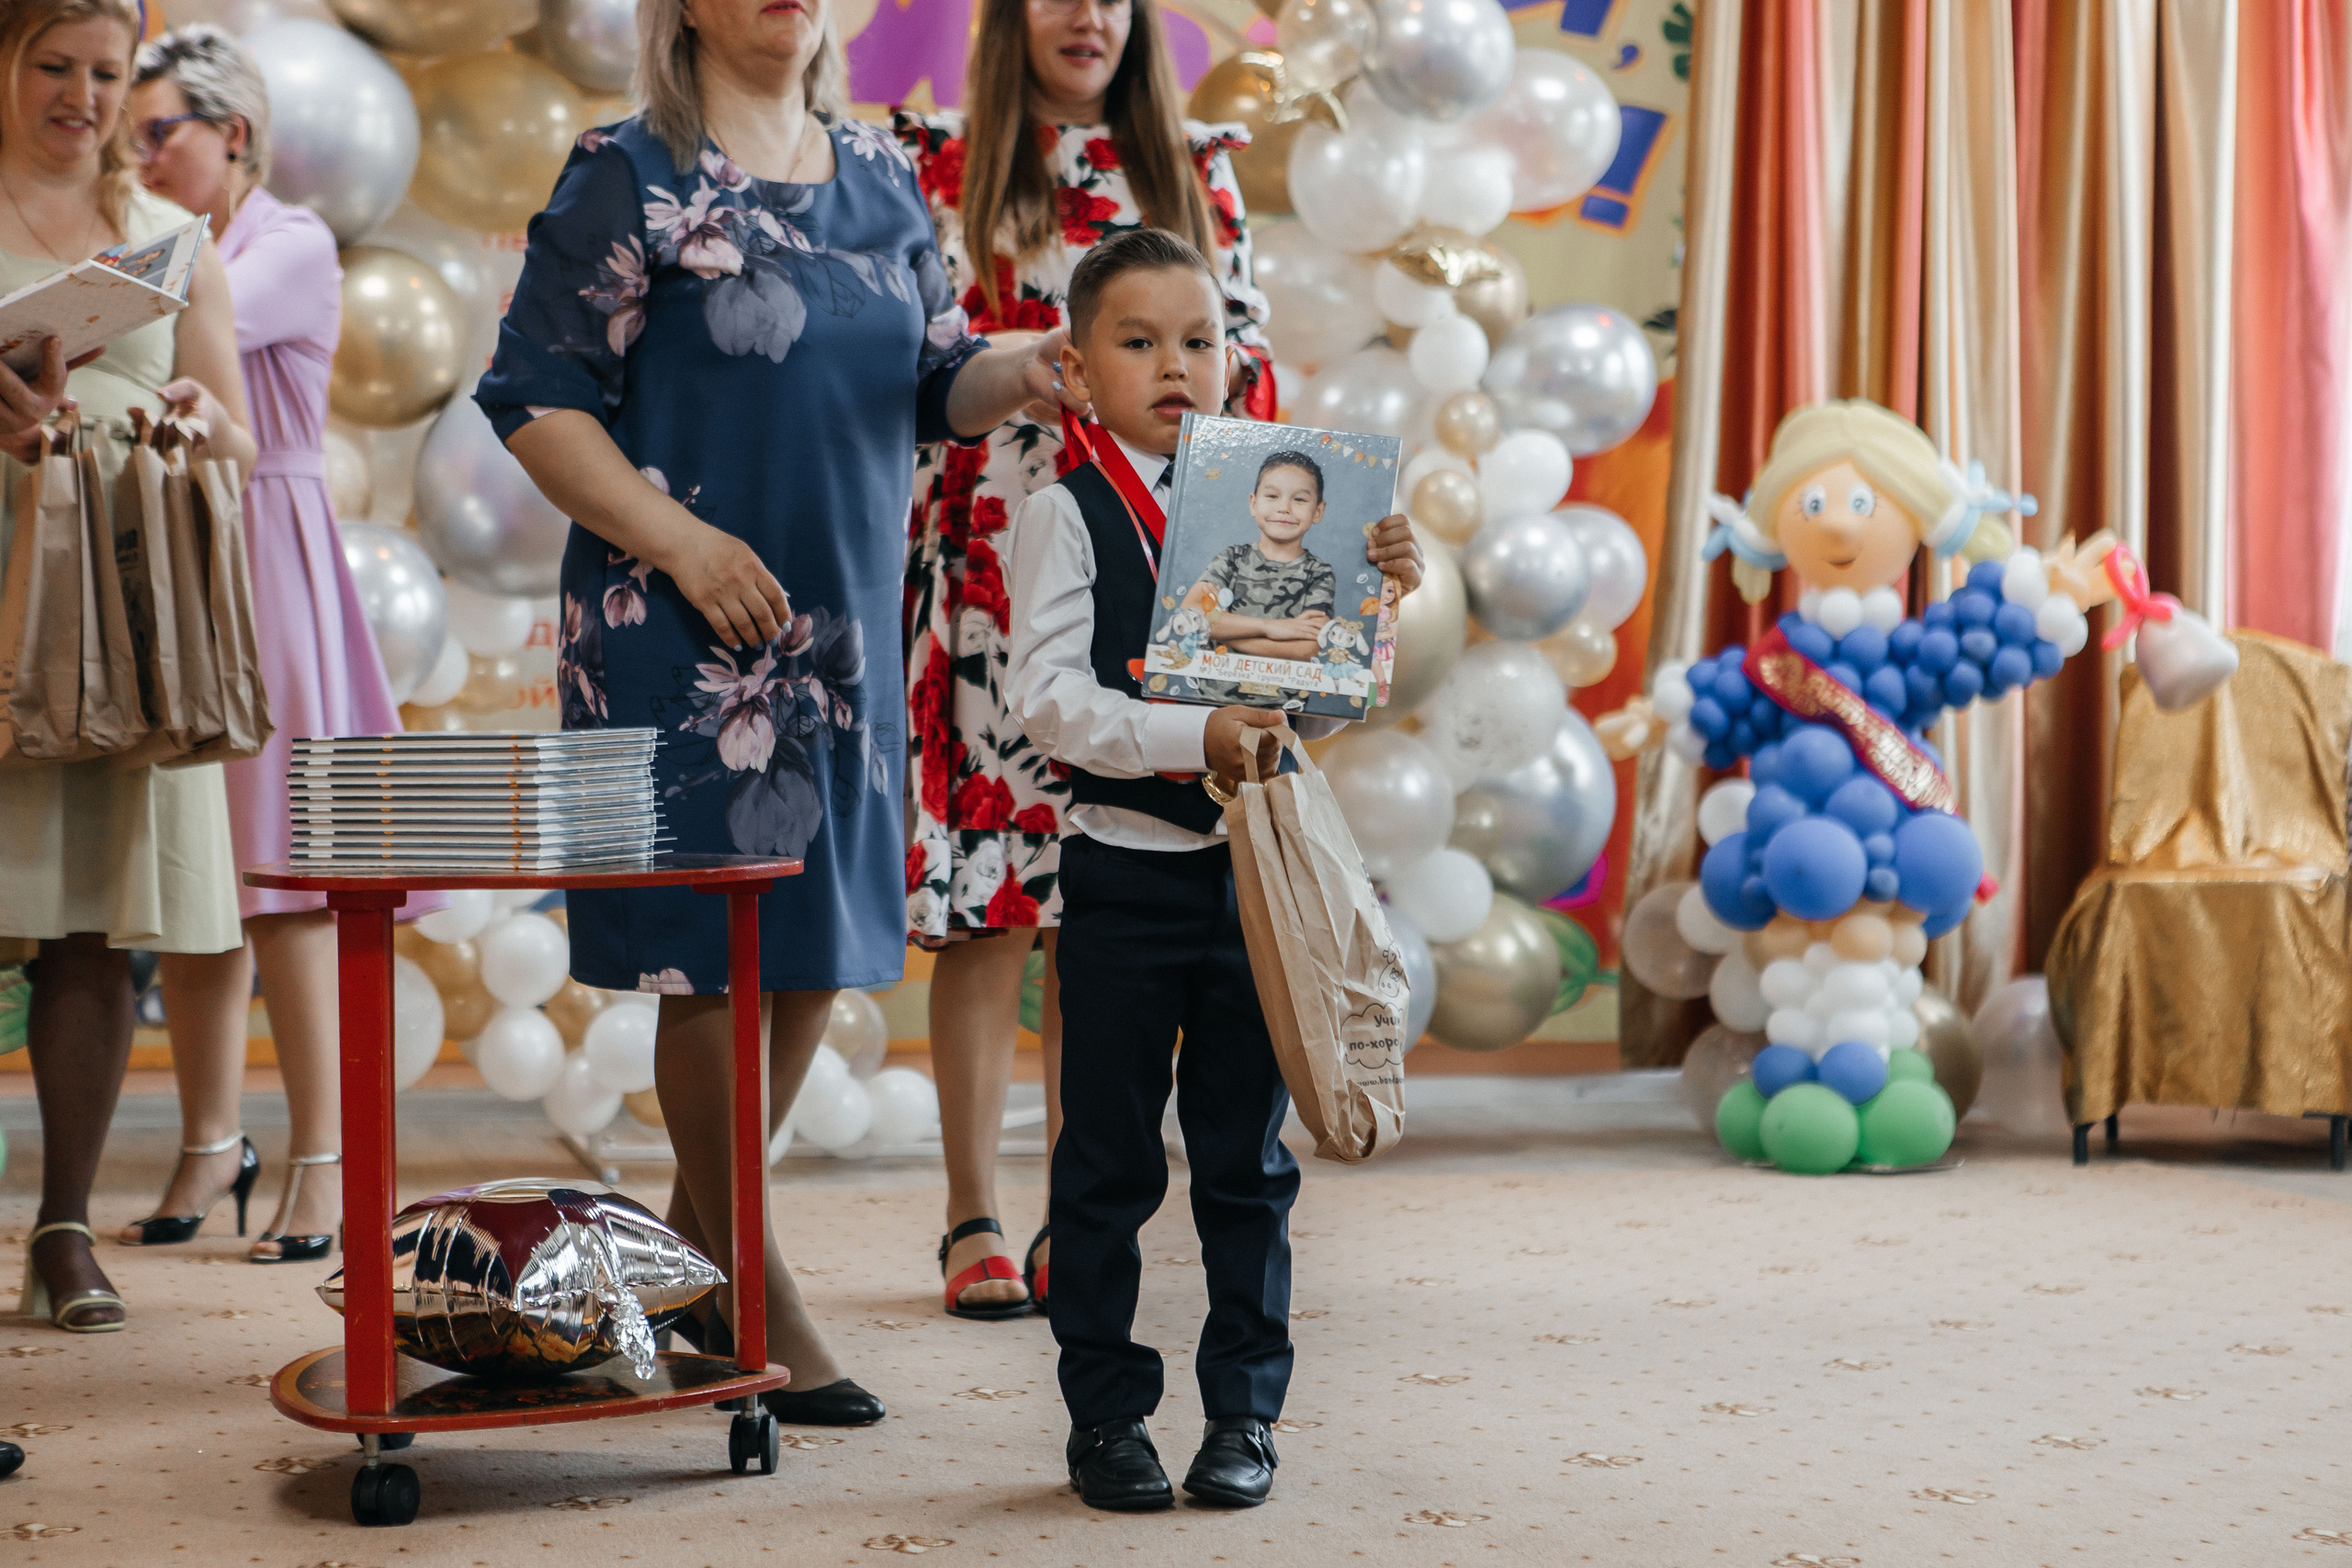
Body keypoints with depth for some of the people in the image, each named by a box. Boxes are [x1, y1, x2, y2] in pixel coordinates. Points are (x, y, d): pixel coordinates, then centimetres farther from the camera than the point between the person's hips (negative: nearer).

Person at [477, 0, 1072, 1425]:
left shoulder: (881, 175, 13)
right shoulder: (629, 180, -4)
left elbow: (932, 383, 14)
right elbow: (535, 397, -7)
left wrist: (1017, 378, -9)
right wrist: (682, 542, -17)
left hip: (846, 617, 6)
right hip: (683, 617, -6)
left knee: (820, 934, 9)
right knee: (713, 942, -4)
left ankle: (690, 1241, 26)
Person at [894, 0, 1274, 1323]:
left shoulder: (1193, 173, 14)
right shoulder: (942, 169, 7)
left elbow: (1248, 355, 14)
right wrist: (1028, 363, -10)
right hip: (991, 578, -2)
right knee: (988, 906, -3)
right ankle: (975, 1220, 5)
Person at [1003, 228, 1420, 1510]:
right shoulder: (1066, 517, -3)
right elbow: (1048, 697, -14)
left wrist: (1381, 596, -8)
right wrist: (1191, 736, -25)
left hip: (1253, 870, 3)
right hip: (1123, 871, -3)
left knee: (1247, 1162, 10)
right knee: (1108, 1165, 6)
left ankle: (1243, 1412, 20)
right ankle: (1105, 1415, 17)